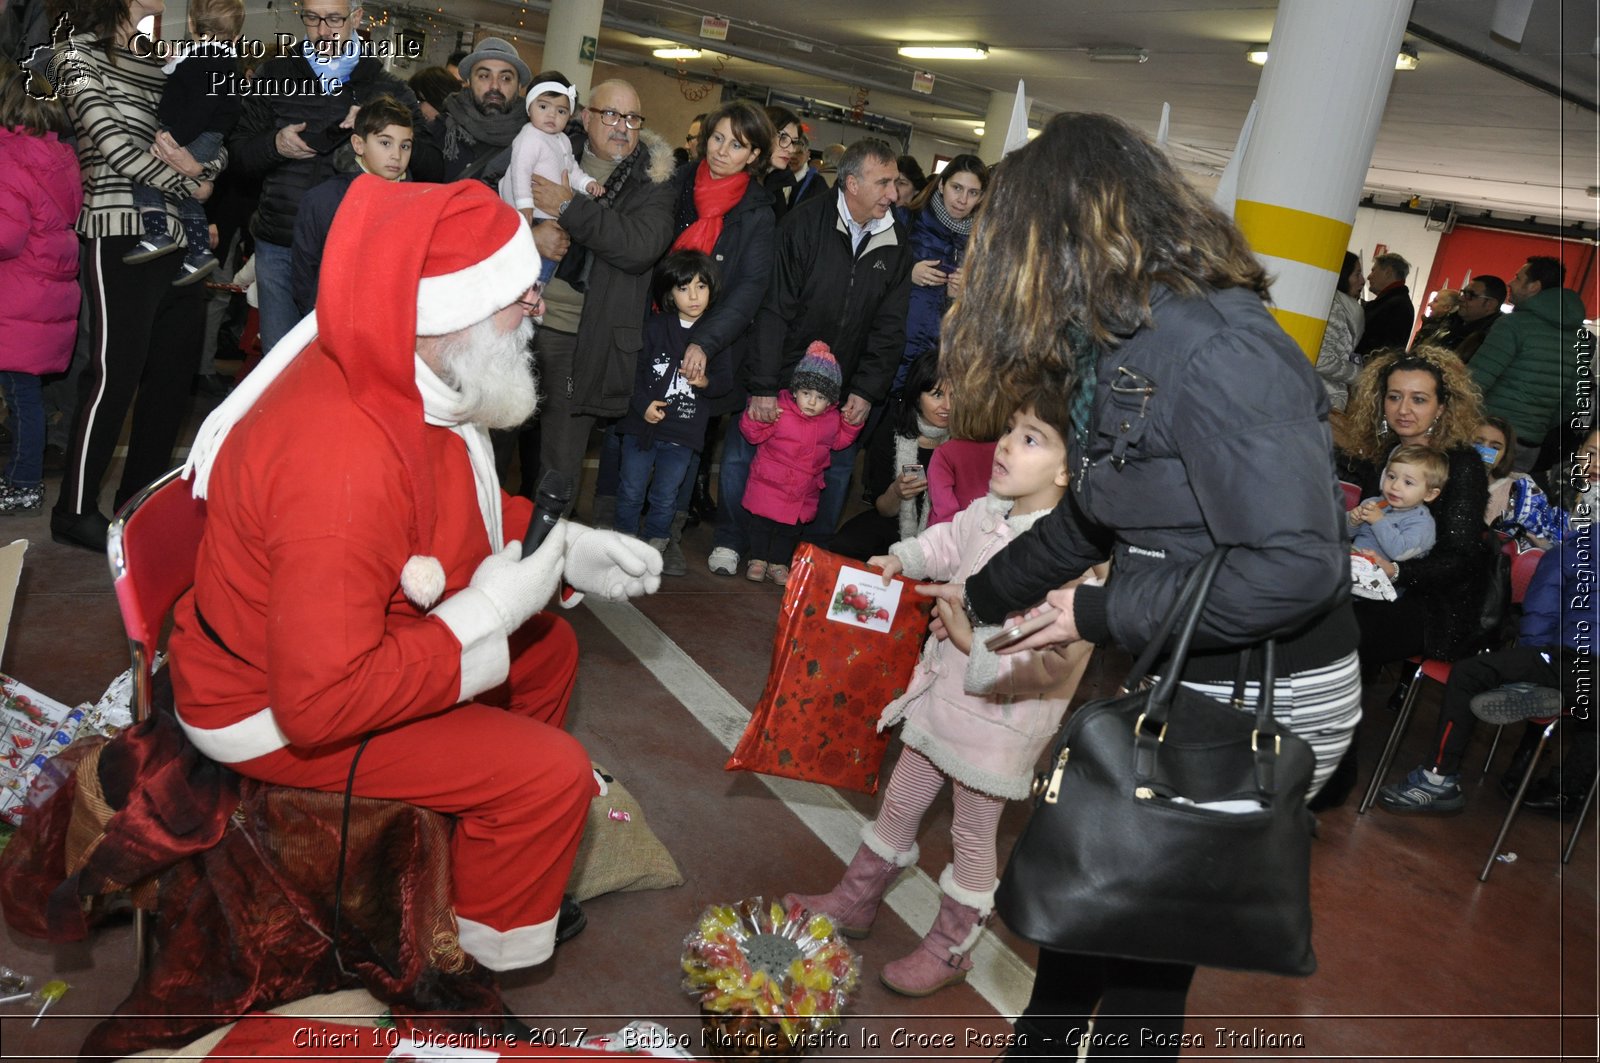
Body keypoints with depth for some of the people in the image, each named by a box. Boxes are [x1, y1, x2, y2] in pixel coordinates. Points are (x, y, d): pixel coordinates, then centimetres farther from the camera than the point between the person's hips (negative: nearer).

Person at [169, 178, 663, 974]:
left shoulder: (398, 372, -9)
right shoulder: (345, 462, -39)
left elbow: (459, 511, 11)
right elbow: (320, 703, -36)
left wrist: (571, 550, -3)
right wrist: (487, 612, -28)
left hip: (354, 638, 9)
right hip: (273, 707, -9)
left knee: (548, 648, 18)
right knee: (551, 774, -13)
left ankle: (475, 831, 39)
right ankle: (481, 960, 14)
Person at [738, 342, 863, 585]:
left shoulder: (832, 419, -3)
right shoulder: (779, 410, -17)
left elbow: (839, 440, 16)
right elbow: (754, 435, -12)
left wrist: (853, 424, 0)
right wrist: (754, 417, -31)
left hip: (804, 490, 4)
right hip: (770, 483, -4)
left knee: (791, 528, 15)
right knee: (762, 522, 9)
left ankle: (777, 563, 29)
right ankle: (757, 560, 26)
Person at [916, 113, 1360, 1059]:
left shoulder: (1215, 352, -26)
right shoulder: (1122, 343, 5)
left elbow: (1298, 565, -30)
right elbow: (1093, 519, 17)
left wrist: (1105, 615, -20)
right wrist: (981, 597, 28)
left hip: (1266, 706, -9)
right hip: (1179, 680, 9)